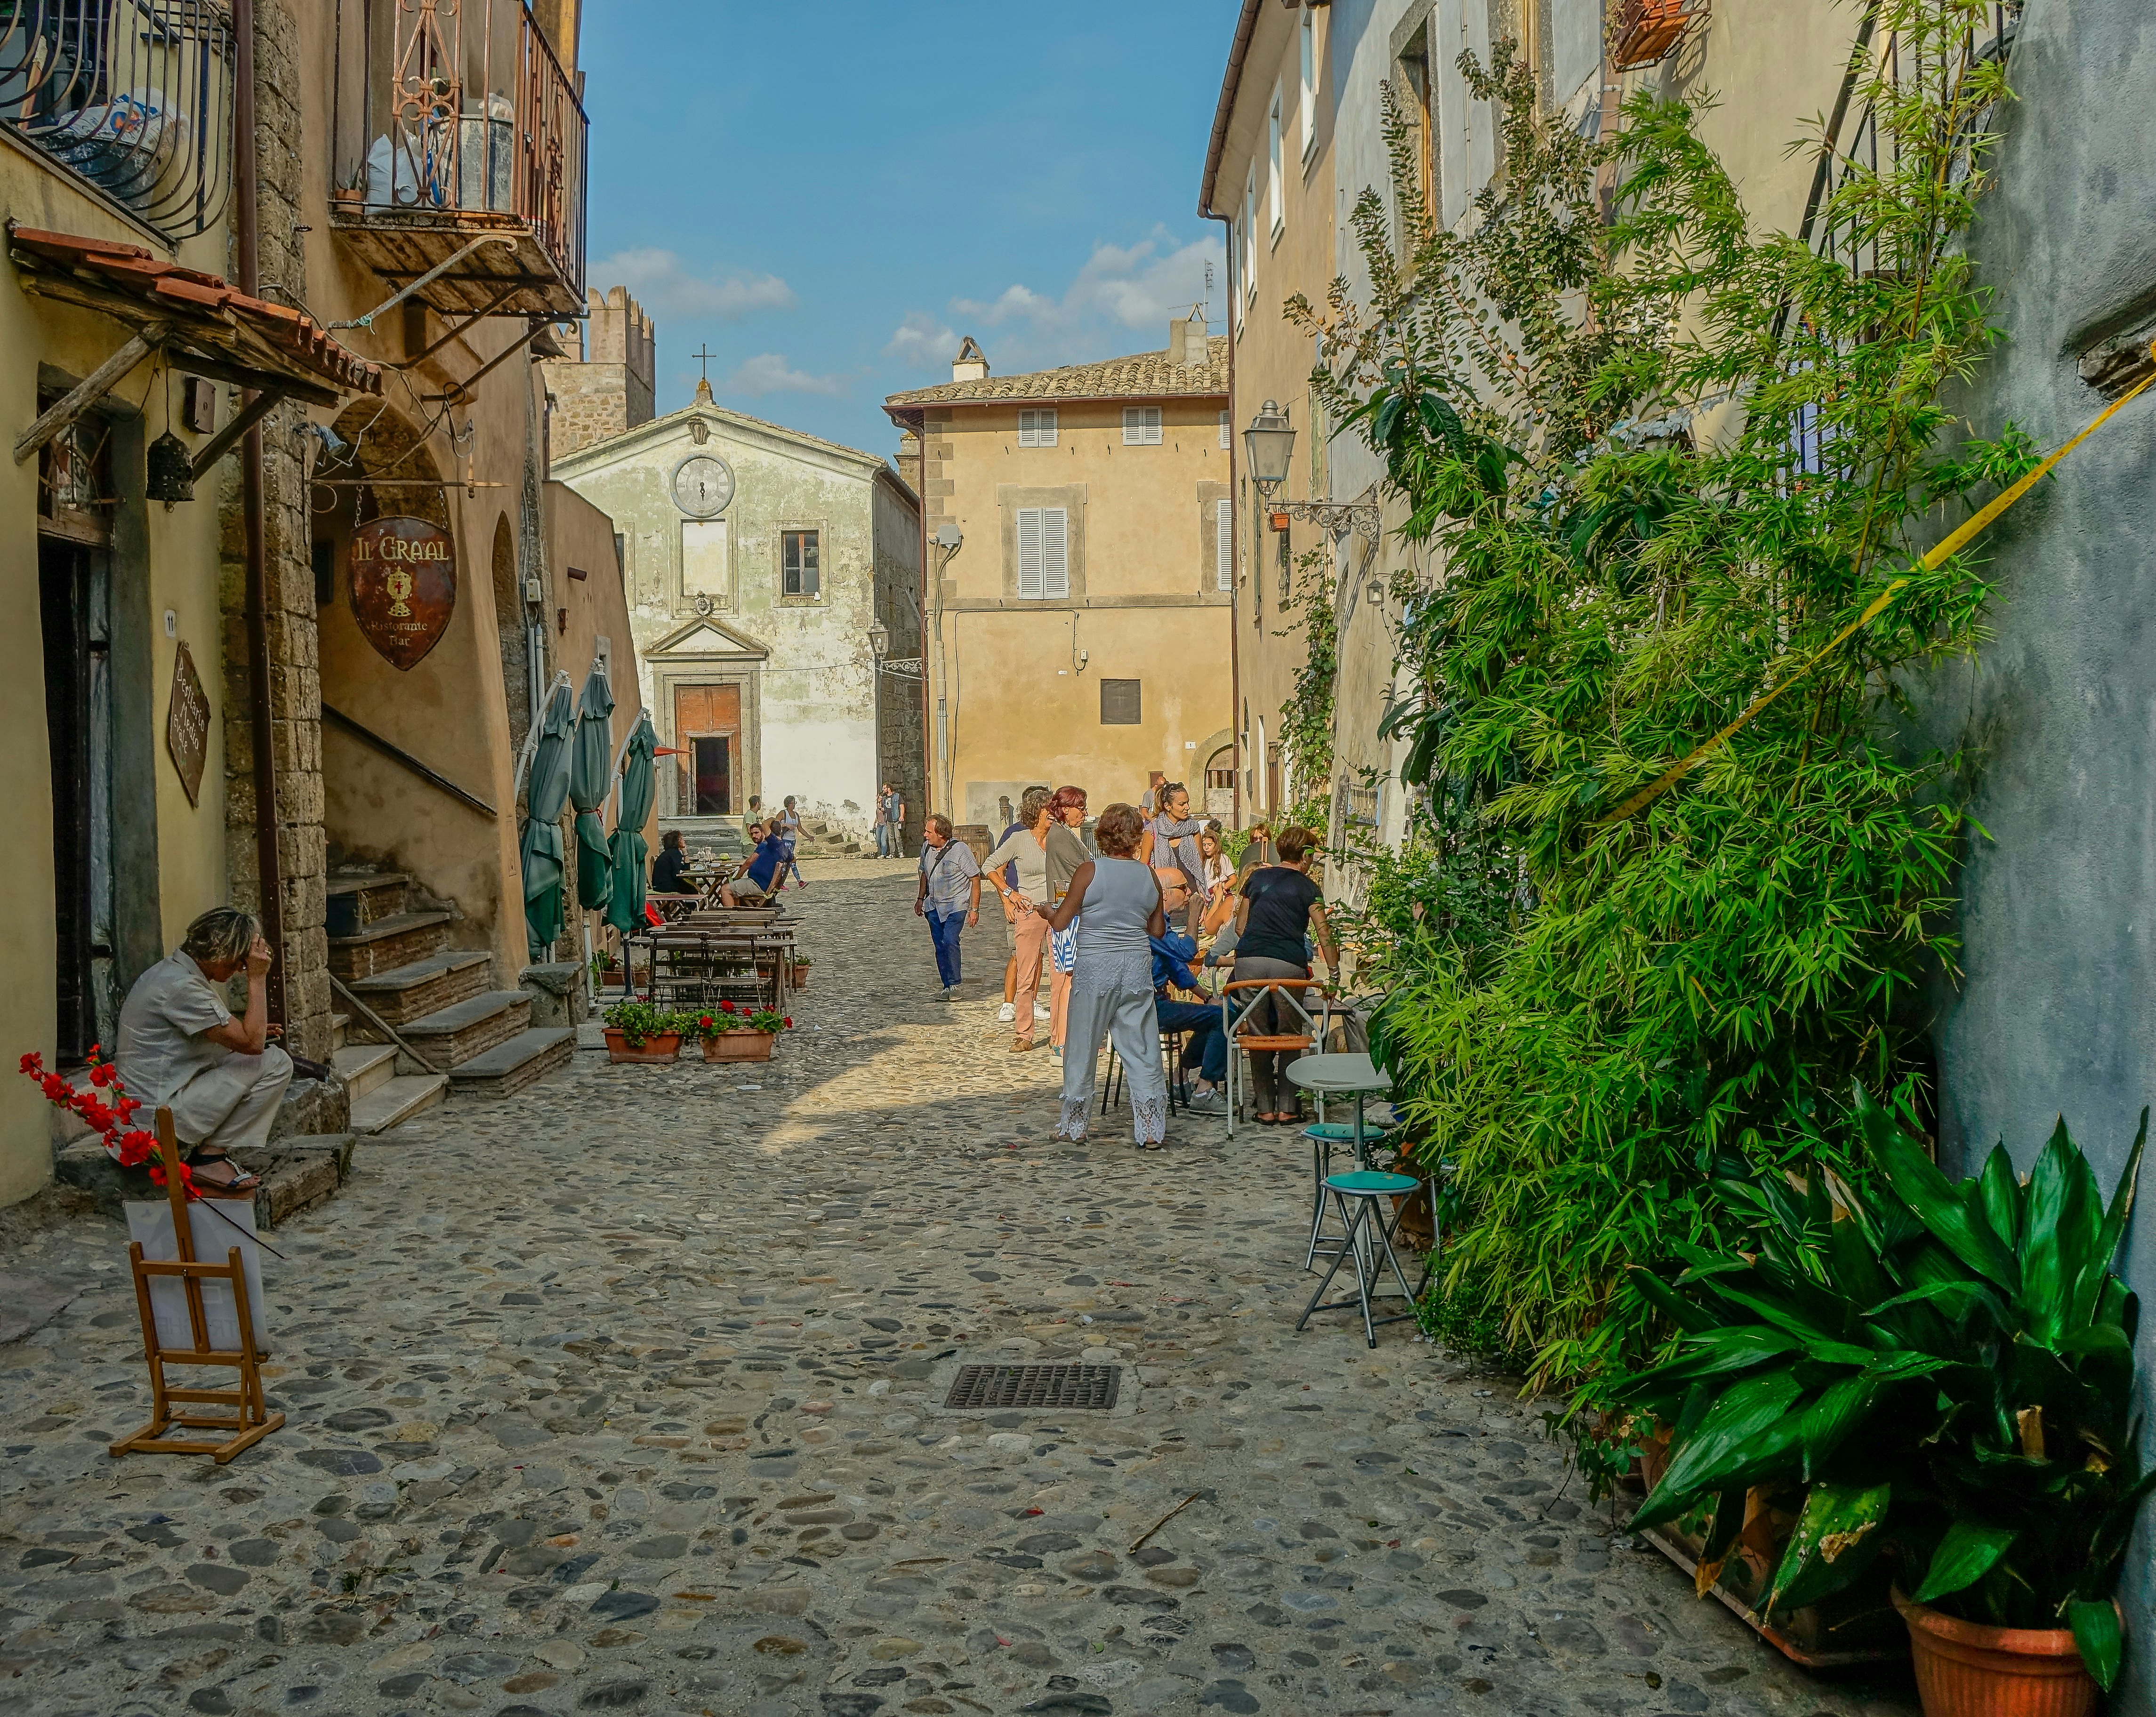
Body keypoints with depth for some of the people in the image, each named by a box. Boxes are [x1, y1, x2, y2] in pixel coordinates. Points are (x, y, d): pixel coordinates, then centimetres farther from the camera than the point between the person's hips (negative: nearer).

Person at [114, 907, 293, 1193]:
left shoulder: (173, 970, 12)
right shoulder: (181, 986, -21)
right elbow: (251, 1042, -19)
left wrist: (254, 1032, 9)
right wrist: (258, 978, -15)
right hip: (161, 1113, -10)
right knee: (274, 1063, -13)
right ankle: (211, 1156, -5)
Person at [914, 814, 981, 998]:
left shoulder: (960, 850, -15)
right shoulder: (926, 847, 3)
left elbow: (976, 879, -9)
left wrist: (974, 909, -10)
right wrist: (921, 898, 23)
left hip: (955, 905, -6)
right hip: (933, 906, 6)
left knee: (950, 942, -20)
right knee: (940, 946, 5)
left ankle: (954, 984, -13)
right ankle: (947, 986, 11)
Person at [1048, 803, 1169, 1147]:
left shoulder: (1090, 871, -8)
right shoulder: (1149, 876, 3)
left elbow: (1061, 922, -4)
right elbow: (1158, 930, 11)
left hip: (1095, 967, -3)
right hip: (1137, 967, 3)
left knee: (1082, 1047, 10)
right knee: (1142, 1050, 7)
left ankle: (1074, 1125, 19)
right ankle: (1151, 1130, 8)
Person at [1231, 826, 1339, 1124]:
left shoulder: (1257, 877, 18)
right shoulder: (1308, 887, 8)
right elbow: (1324, 935, 2)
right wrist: (1334, 973, 6)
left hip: (1249, 961, 3)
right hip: (1289, 965, -3)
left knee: (1259, 1038, 9)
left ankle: (1265, 1108, 12)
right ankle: (1286, 1109, 10)